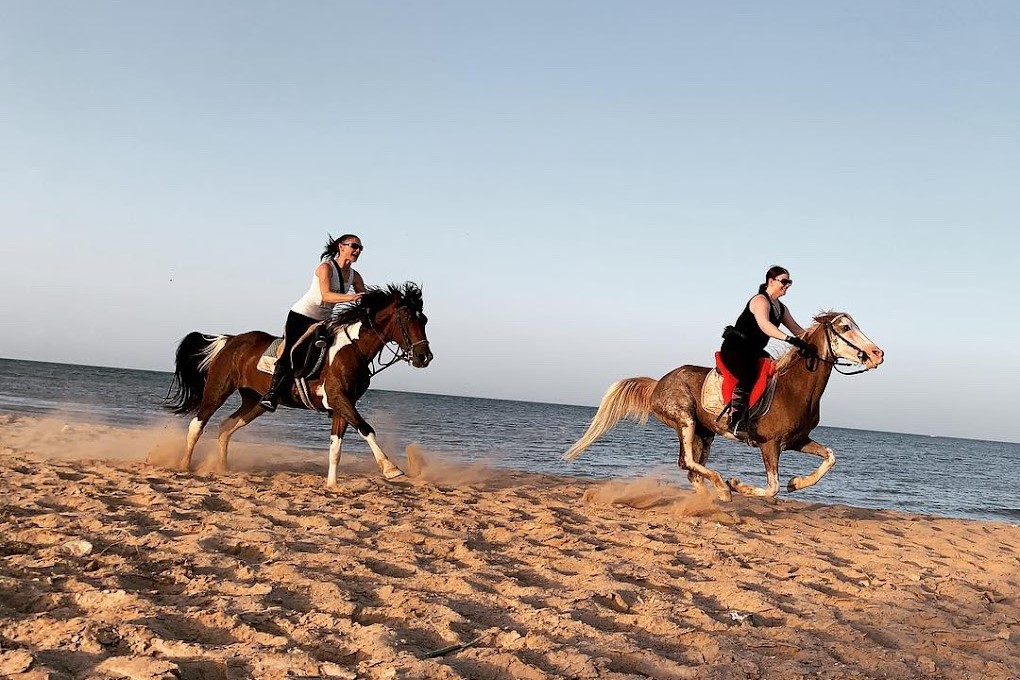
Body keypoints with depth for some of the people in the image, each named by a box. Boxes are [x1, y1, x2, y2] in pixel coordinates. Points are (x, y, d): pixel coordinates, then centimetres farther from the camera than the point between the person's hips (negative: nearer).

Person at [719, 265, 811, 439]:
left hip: (754, 350, 10)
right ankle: (735, 422, -36)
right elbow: (764, 325, -33)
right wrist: (789, 339, -44)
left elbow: (796, 329, 16)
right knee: (748, 376, -33)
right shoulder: (760, 300, -15)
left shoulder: (781, 308, 16)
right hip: (735, 346, -10)